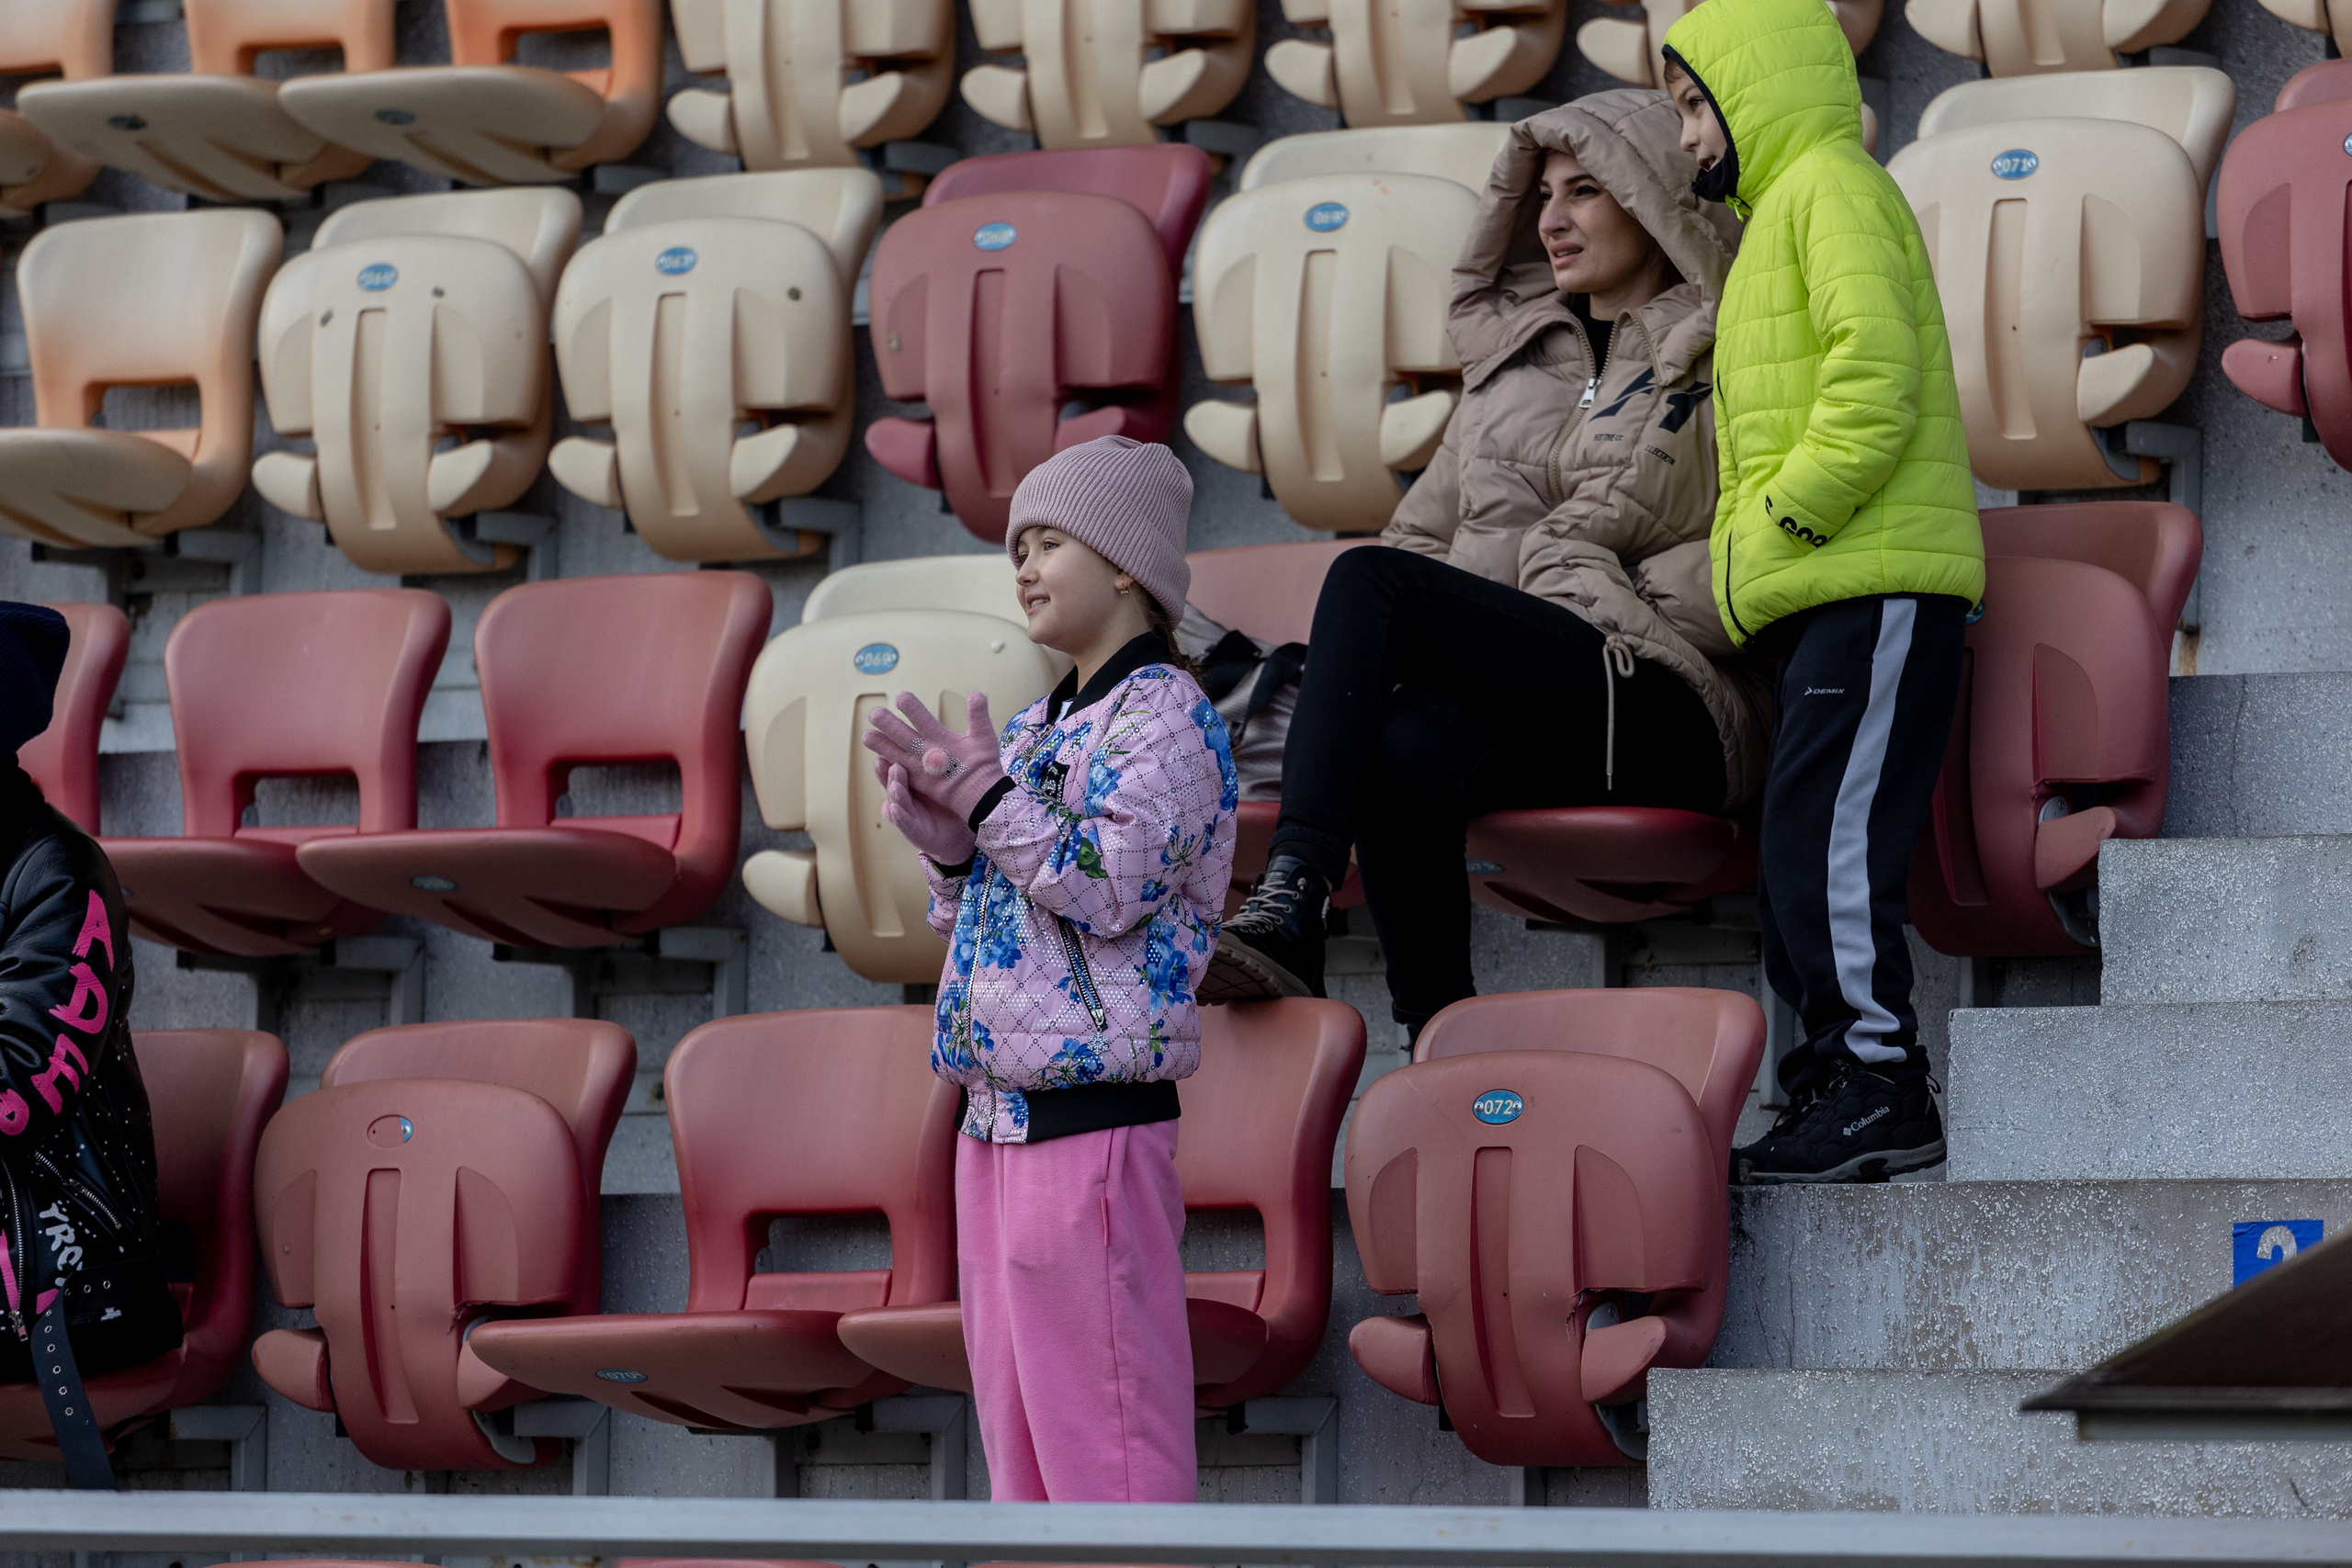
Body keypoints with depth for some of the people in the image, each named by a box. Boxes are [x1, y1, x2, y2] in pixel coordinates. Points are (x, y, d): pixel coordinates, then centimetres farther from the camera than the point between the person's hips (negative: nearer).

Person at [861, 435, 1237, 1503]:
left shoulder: (1165, 713, -7)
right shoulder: (1035, 730, 19)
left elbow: (1109, 885, -19)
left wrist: (985, 795, -15)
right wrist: (946, 846, 4)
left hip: (1094, 1126, -9)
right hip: (996, 1124, 9)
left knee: (1105, 1446, -9)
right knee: (1019, 1441, 13)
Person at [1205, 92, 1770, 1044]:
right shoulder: (1513, 355, 28)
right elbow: (1428, 528, 24)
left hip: (1663, 708, -5)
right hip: (1523, 720, 5)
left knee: (1371, 581, -27)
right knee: (1405, 750, -34)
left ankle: (1288, 916, -41)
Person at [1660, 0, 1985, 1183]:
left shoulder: (1829, 187, -4)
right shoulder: (1784, 212, 26)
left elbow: (1876, 370, -19)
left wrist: (1788, 518, -17)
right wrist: (1750, 569, 15)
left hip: (1874, 591, -10)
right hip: (1832, 601, 10)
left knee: (1822, 842, -13)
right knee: (1804, 854, 7)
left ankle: (1880, 1089, -11)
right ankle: (1839, 1086, 8)